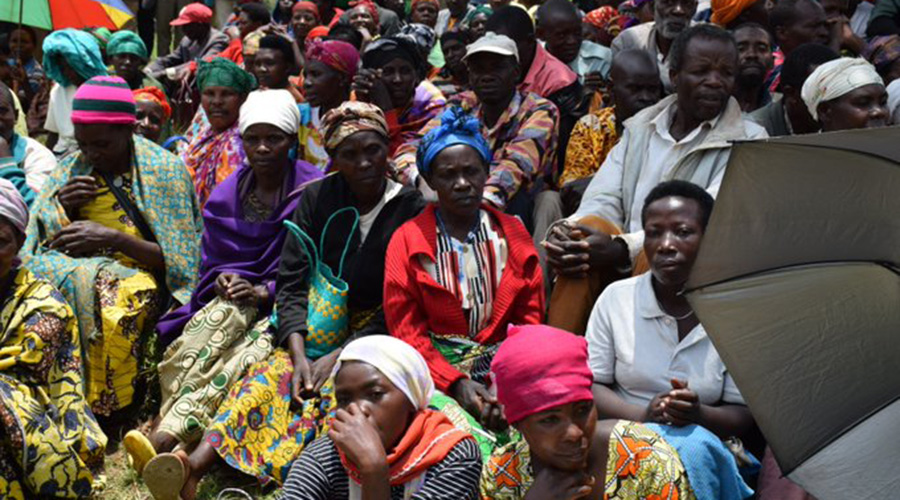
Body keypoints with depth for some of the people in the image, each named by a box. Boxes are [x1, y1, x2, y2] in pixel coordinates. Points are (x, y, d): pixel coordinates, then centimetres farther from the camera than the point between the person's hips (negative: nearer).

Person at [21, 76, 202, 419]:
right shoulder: (71, 170, 8)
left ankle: (106, 409, -20)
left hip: (142, 283, -3)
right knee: (40, 278, -28)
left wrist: (115, 238, -19)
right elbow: (40, 248, 10)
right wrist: (63, 208, -9)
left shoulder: (165, 170, -4)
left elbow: (179, 261, -7)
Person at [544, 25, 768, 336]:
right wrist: (564, 231, -21)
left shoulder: (748, 141, -1)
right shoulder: (640, 127, 14)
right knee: (591, 228, -25)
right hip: (624, 264, 3)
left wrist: (623, 249, -30)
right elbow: (603, 201, 4)